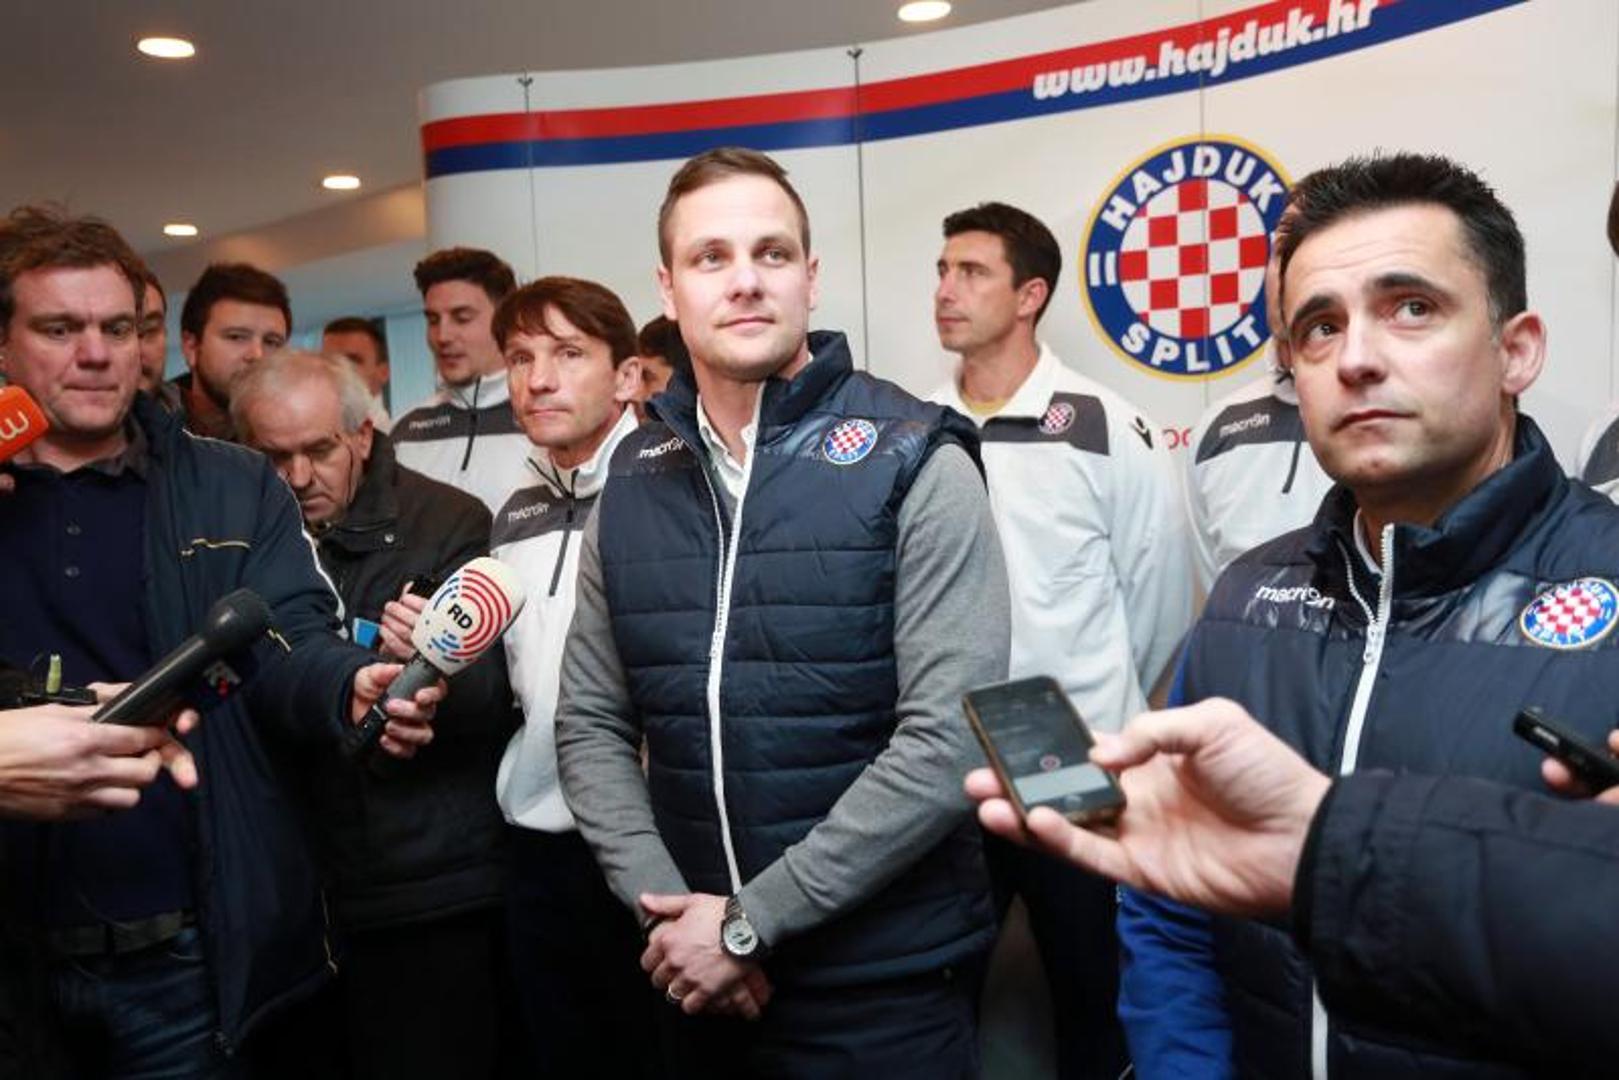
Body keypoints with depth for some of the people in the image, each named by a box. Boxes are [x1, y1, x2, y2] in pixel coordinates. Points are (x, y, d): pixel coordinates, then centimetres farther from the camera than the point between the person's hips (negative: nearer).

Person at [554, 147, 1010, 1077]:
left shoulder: (913, 461, -11)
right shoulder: (634, 481, 2)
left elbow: (950, 738, -17)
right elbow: (591, 724, 6)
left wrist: (750, 921, -16)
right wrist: (666, 906, -8)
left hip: (885, 983, -4)